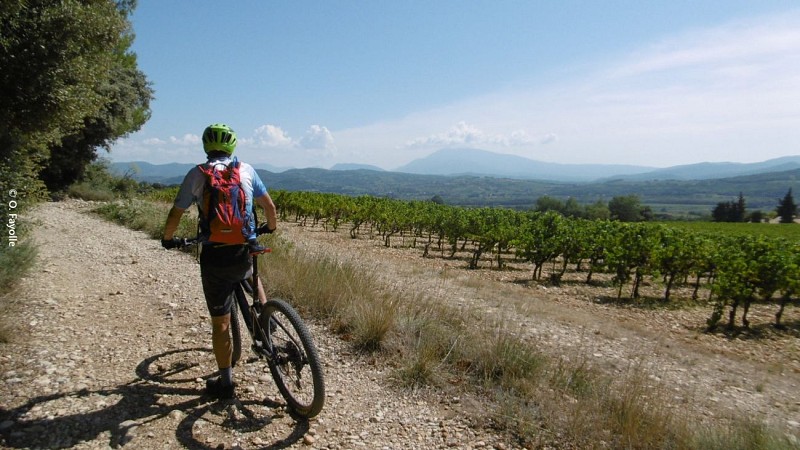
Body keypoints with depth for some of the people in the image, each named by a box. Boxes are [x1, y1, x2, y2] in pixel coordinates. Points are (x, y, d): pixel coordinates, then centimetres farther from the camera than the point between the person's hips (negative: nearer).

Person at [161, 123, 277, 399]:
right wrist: (271, 227, 32)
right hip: (244, 251, 2)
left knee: (220, 322, 8)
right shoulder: (246, 170, 5)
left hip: (214, 256, -2)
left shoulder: (197, 174, 1)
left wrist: (168, 238, 22)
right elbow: (269, 206, 11)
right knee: (250, 274, 39)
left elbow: (175, 215, 2)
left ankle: (225, 382, 18)